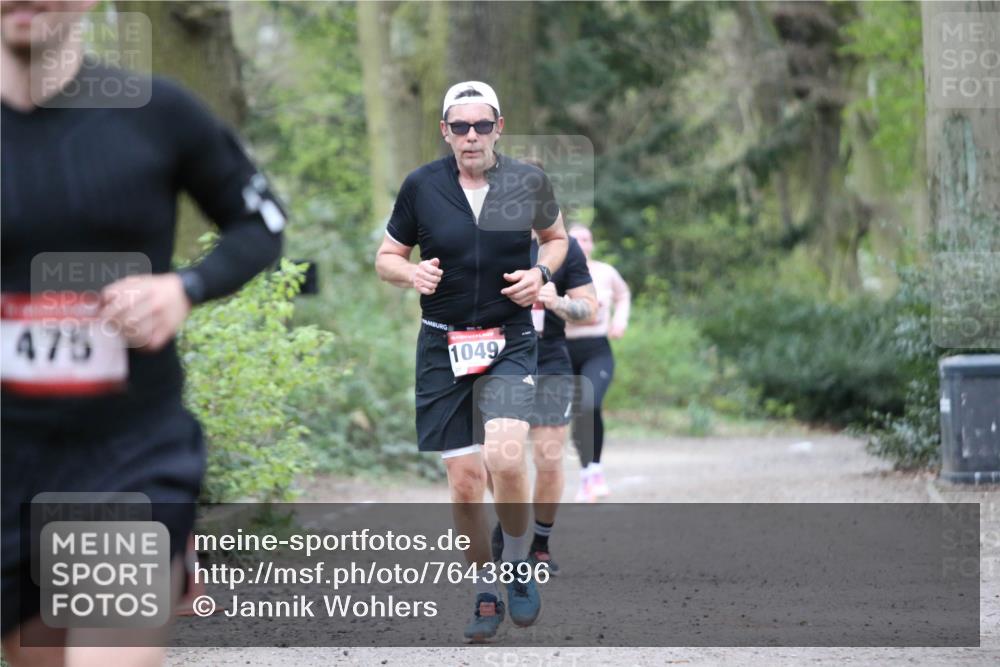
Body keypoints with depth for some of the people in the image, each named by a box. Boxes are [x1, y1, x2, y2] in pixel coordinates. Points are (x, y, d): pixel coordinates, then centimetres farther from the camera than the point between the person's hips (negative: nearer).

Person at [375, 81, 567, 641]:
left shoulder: (528, 182, 0)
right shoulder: (422, 186, -2)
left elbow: (555, 237, 17)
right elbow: (386, 257, 8)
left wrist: (541, 272, -4)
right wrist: (411, 272, -14)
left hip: (511, 342, -1)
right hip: (444, 344, 1)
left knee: (505, 458, -23)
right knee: (464, 482, -1)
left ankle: (519, 567, 3)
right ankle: (487, 595, 18)